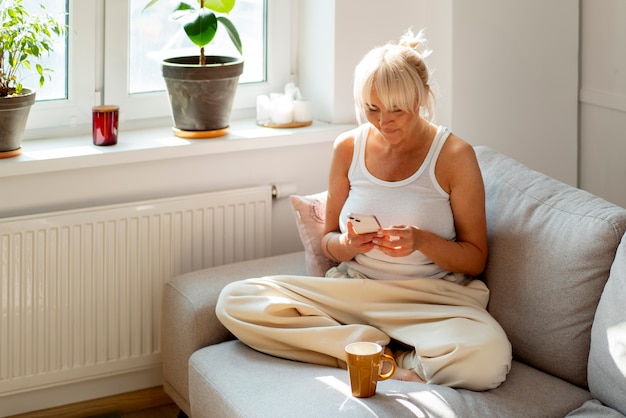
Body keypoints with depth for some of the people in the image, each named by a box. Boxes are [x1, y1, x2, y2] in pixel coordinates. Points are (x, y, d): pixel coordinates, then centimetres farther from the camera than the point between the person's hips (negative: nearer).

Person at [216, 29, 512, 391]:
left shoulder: (454, 155, -5)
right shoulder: (349, 148, 5)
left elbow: (475, 259, -2)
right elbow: (329, 243, 12)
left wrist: (423, 241, -21)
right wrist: (346, 245, -12)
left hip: (433, 299, -4)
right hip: (353, 289, 5)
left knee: (487, 359, -38)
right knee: (235, 300, -17)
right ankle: (389, 352, -16)